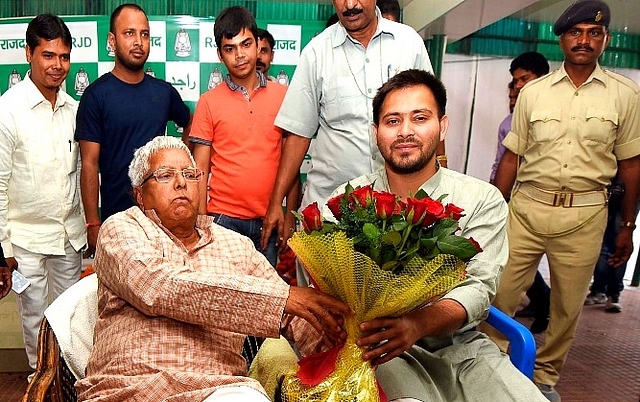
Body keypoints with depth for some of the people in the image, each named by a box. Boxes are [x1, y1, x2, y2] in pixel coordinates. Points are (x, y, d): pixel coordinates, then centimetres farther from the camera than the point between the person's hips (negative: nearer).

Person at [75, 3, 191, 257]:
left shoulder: (164, 91, 4)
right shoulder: (97, 94, -6)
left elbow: (189, 125, 24)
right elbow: (90, 164, -8)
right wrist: (93, 223, -11)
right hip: (117, 216, -3)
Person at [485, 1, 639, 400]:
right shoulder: (533, 92, 4)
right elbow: (512, 158, 5)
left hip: (585, 216, 0)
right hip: (526, 208, 0)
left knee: (568, 305, 12)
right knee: (500, 294, 1)